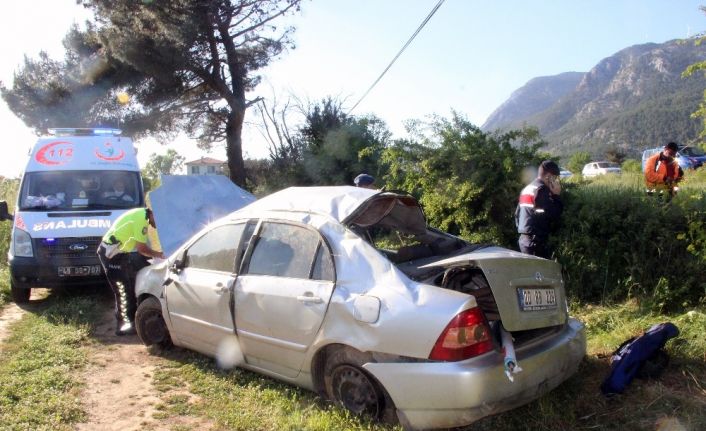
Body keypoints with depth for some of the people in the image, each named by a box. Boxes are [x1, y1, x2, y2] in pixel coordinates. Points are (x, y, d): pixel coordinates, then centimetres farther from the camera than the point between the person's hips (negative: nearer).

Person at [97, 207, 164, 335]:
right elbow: (142, 249, -20)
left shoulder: (142, 215, 8)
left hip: (119, 252, 10)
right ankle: (123, 325, 0)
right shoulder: (141, 218, -22)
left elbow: (141, 245, 12)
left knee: (130, 287, 14)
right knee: (122, 290, -7)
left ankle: (131, 321, 23)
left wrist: (157, 254, 3)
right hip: (111, 253, -10)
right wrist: (160, 255, -9)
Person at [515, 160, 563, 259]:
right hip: (536, 240, -10)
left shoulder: (527, 188, 17)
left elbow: (517, 214, 20)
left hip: (524, 239, 10)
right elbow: (553, 215, -16)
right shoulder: (542, 189, -11)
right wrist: (556, 195, -6)